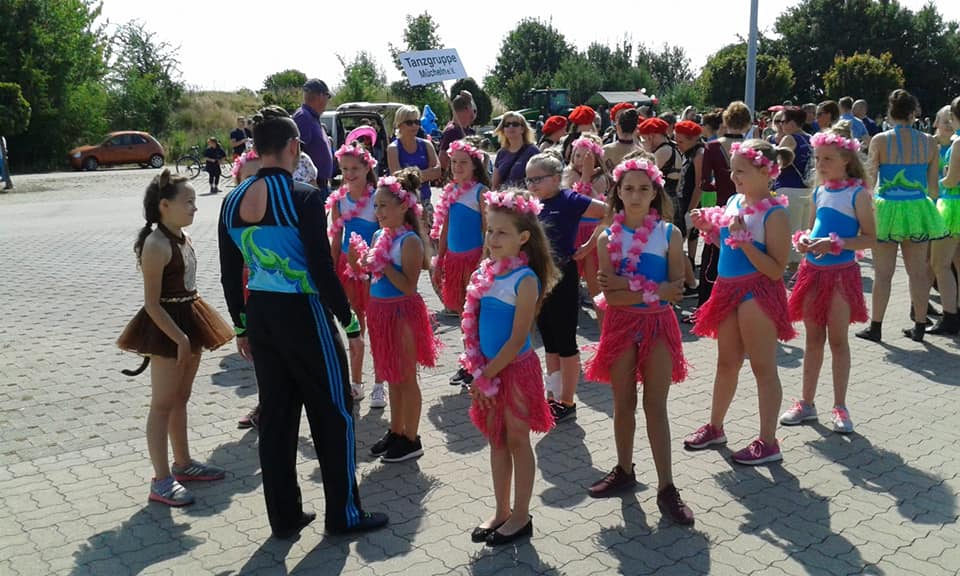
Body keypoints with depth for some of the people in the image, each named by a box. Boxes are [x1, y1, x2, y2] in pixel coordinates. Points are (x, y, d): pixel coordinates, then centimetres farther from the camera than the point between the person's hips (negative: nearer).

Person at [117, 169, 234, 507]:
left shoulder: (183, 238, 9)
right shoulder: (156, 245, -19)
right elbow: (152, 304, -20)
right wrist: (179, 338, -23)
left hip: (188, 321, 9)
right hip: (166, 328, -9)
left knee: (181, 398, 18)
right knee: (163, 403, -2)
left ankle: (183, 463, 32)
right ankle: (161, 481, 5)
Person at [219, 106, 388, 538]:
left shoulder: (233, 202, 3)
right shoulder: (304, 198, -16)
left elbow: (229, 274, 8)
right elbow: (321, 268, -18)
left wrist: (241, 325, 18)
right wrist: (348, 320, -7)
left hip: (260, 315, 6)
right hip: (303, 313, -6)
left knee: (275, 414, 15)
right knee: (333, 412, 9)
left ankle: (284, 516, 26)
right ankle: (343, 514, 20)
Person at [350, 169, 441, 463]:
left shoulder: (410, 241, -18)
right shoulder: (380, 235, 6)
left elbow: (408, 286, -23)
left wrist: (383, 265, -26)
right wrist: (362, 262, -4)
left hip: (403, 312, -8)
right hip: (381, 310, 8)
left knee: (405, 378, 3)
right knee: (391, 376, 18)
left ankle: (411, 439, 16)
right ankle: (396, 431, 32)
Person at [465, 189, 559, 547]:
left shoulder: (526, 279, -17)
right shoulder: (485, 272, 2)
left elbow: (517, 340, -18)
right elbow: (472, 325, 4)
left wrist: (488, 373, -14)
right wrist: (479, 372, -5)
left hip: (515, 369, -6)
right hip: (488, 370, 6)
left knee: (517, 441, 7)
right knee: (496, 442, 15)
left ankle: (520, 517, 21)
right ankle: (501, 512, 29)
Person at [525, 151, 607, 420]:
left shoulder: (568, 200, -12)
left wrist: (588, 247, -14)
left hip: (562, 279, -7)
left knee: (565, 342, 3)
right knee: (549, 343, 15)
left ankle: (567, 402, 13)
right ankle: (553, 397, 25)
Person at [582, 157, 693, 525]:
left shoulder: (669, 234, -3)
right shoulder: (608, 238, -2)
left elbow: (676, 289, -10)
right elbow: (610, 295, -11)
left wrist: (629, 284, -18)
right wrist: (654, 291, -21)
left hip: (658, 325, -1)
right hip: (621, 326, 1)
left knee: (655, 406, 1)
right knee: (623, 404, 12)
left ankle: (666, 487, 7)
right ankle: (624, 471, 29)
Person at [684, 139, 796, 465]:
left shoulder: (774, 214, -16)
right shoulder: (733, 202, 7)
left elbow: (776, 270, -20)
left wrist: (744, 239, -27)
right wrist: (708, 228, 2)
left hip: (757, 294, -8)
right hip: (729, 289, 8)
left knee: (763, 367, 2)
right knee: (726, 363, 19)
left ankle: (768, 442, 14)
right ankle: (715, 428, 34)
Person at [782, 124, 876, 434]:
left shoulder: (857, 193, -9)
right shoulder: (819, 192, 8)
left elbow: (870, 238, -12)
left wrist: (835, 243, -23)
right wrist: (803, 240, -2)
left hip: (841, 273, -5)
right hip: (813, 270, 6)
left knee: (838, 340, 2)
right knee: (813, 339, 12)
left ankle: (840, 407, 13)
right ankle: (807, 402, 20)